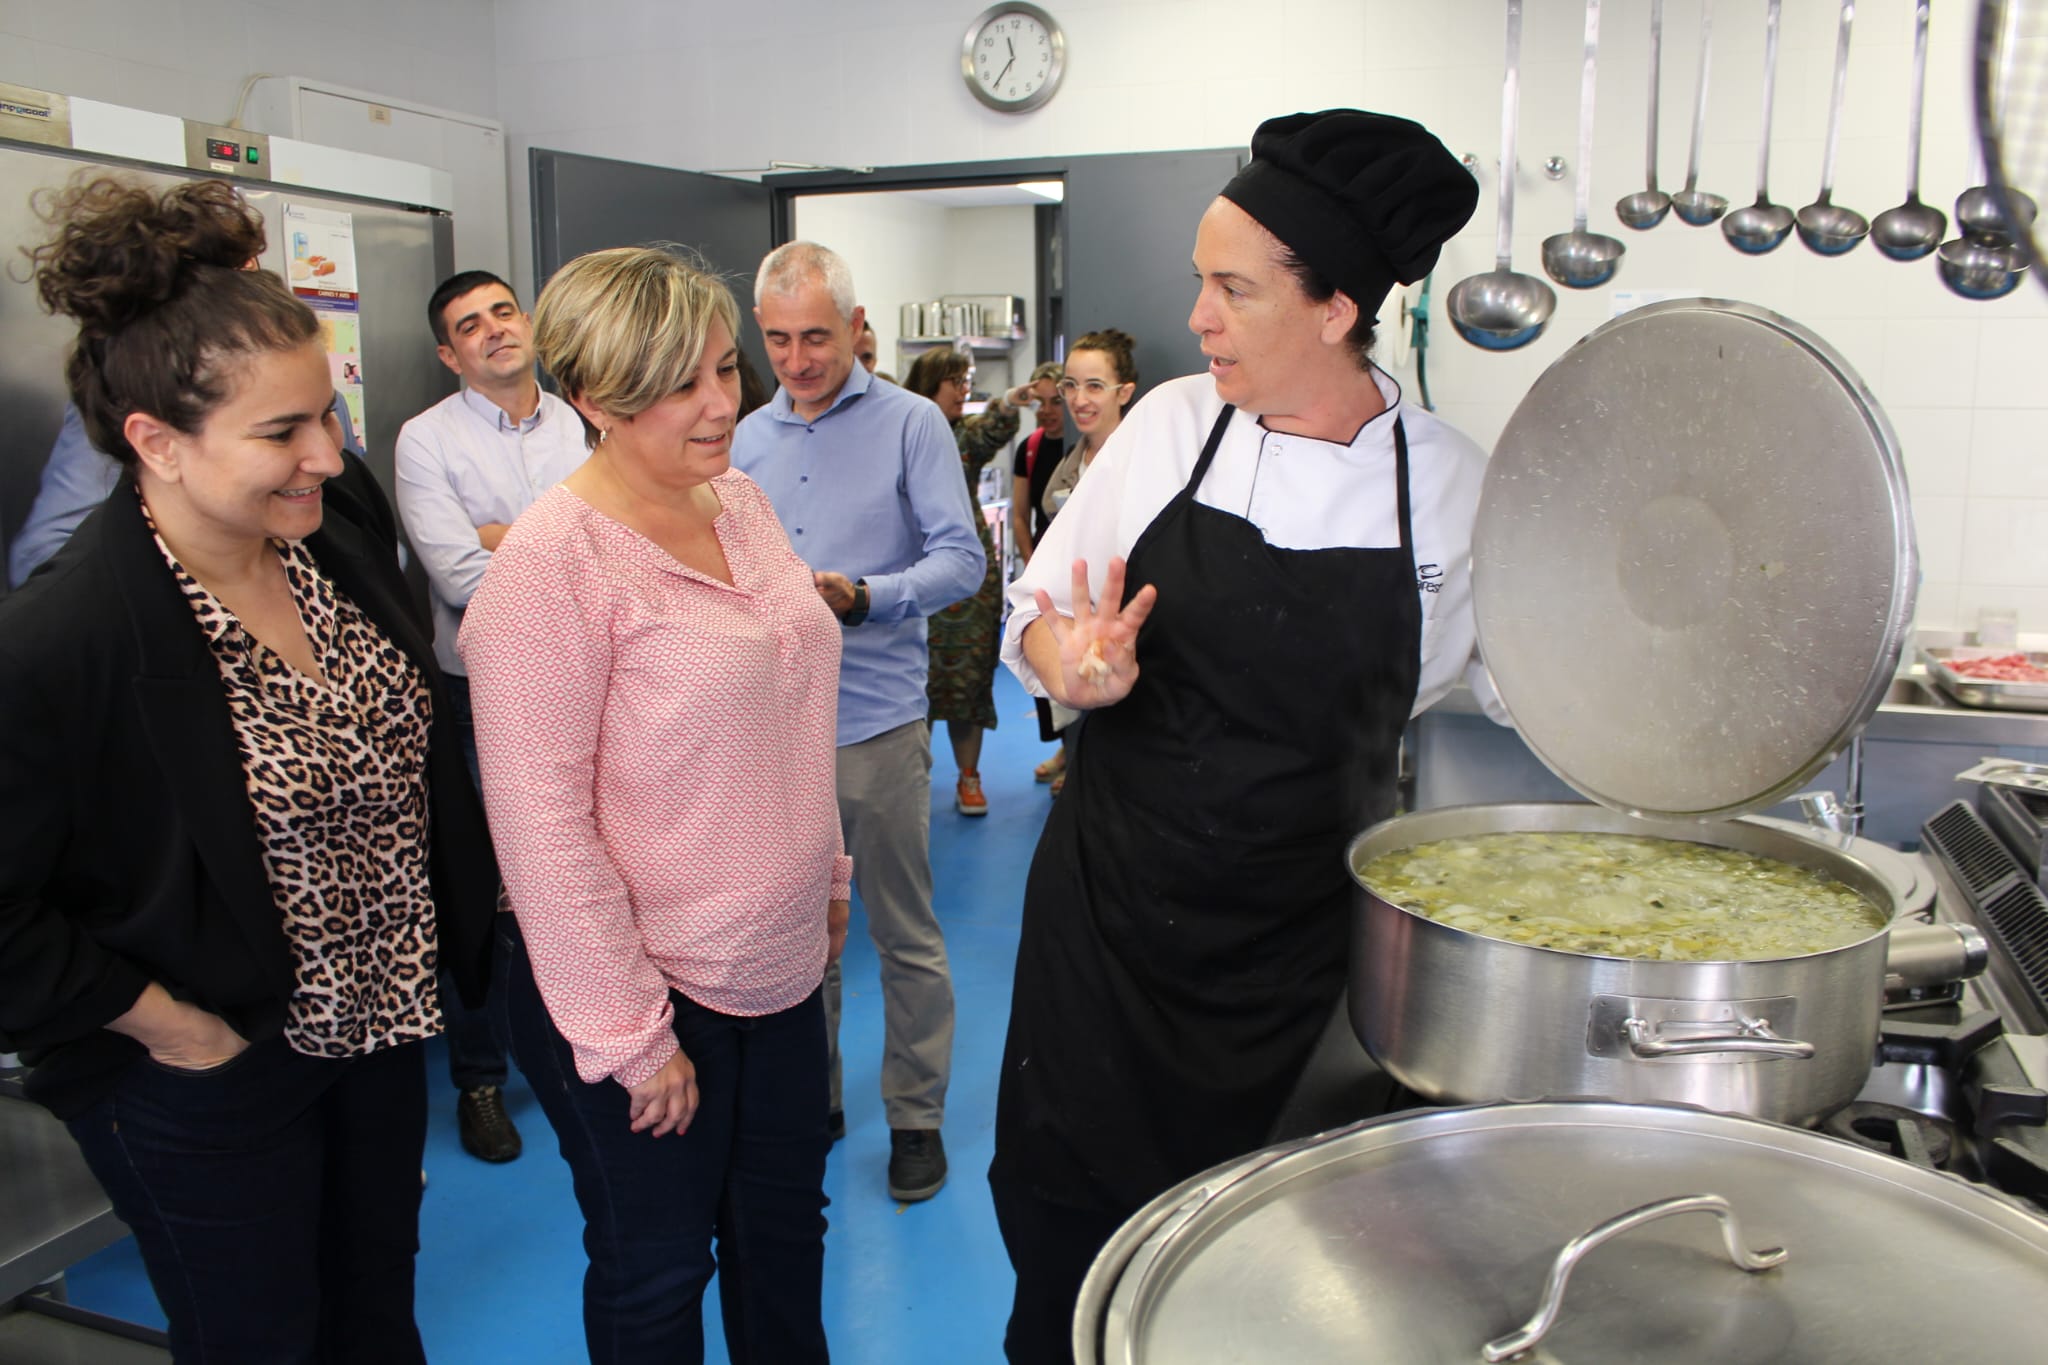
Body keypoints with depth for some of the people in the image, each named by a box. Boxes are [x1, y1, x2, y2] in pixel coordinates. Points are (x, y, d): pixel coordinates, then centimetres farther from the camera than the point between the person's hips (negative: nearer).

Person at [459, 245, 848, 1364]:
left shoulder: (737, 497, 2)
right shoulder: (554, 558, -21)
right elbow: (541, 819, -21)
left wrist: (826, 870, 16)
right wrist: (628, 1034, -17)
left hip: (780, 964, 7)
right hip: (645, 988, -6)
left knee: (784, 1234, 22)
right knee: (656, 1274, 15)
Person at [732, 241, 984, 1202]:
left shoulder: (910, 423, -3)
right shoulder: (748, 439, 13)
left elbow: (960, 558, -10)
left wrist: (863, 597, -24)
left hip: (874, 718, -4)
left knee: (904, 934, 6)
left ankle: (916, 1114, 22)